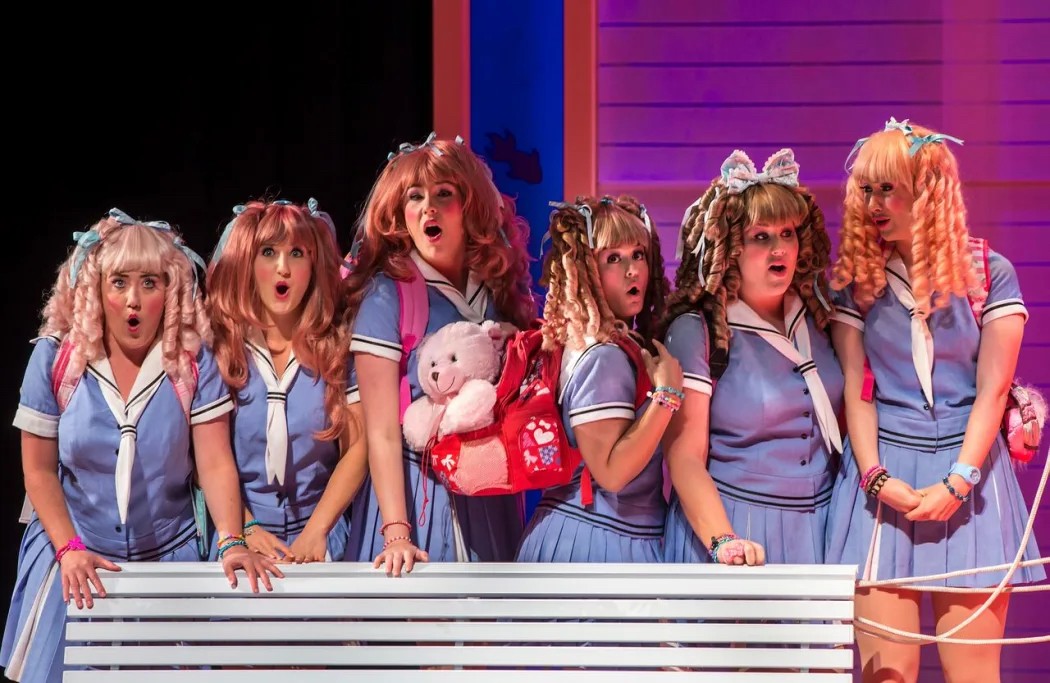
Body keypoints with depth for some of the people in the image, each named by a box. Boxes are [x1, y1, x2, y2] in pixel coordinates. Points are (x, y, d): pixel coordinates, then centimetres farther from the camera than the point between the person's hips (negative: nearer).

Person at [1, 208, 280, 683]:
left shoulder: (192, 362, -7)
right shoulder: (56, 358, -6)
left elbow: (216, 464, -11)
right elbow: (39, 470, -1)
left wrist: (231, 542, -26)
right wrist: (69, 549, -14)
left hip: (170, 558, 0)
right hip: (78, 560, 0)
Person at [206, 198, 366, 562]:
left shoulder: (339, 347, 4)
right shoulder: (218, 346, 0)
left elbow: (357, 447, 0)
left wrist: (316, 531, -9)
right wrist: (246, 530, -11)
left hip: (320, 536, 1)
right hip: (236, 536, -1)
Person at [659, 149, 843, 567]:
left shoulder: (815, 320, 8)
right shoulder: (695, 331, -8)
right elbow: (684, 457, -13)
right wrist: (723, 542, -25)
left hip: (819, 526, 5)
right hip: (735, 525, -5)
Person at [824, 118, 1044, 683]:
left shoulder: (990, 274, 1)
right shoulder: (855, 281, 5)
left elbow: (992, 391, -3)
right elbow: (855, 391, 1)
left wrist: (958, 482, -13)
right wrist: (875, 477, -12)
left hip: (968, 473, -1)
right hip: (883, 474, 1)